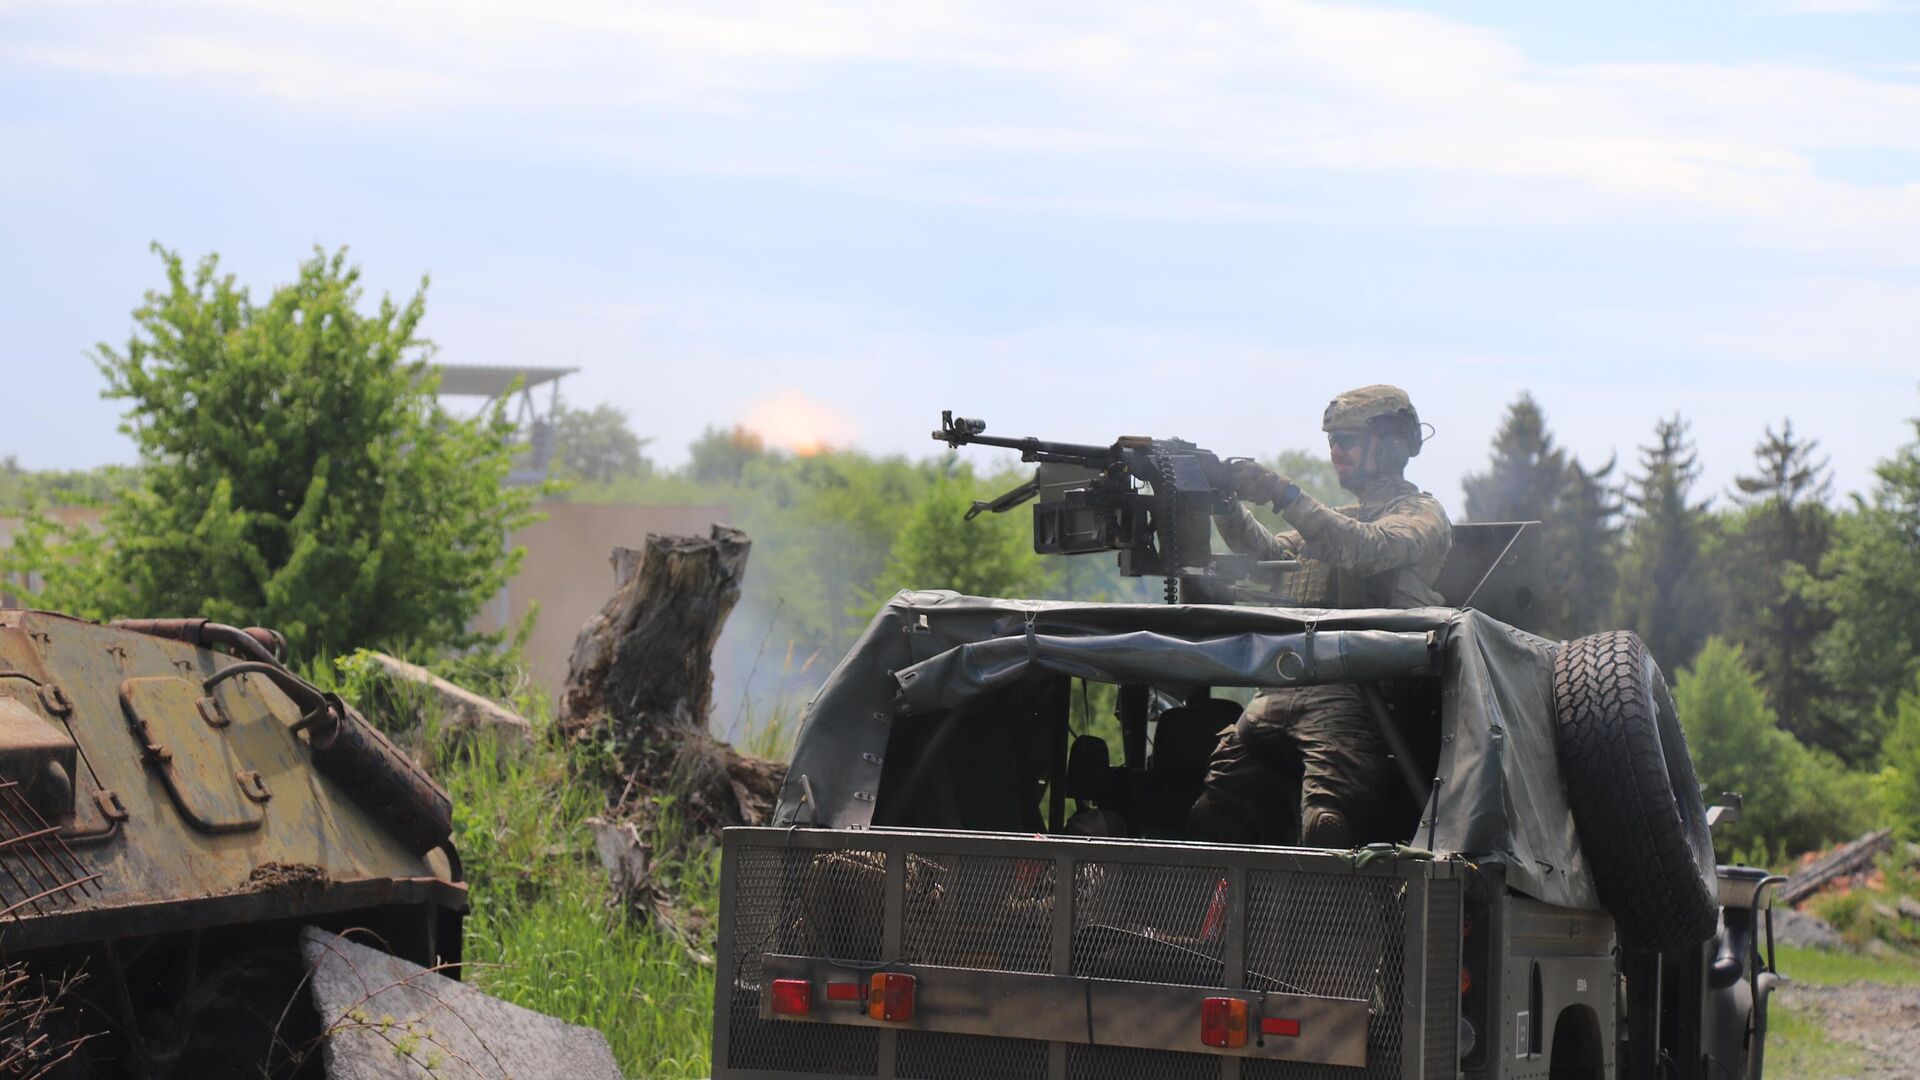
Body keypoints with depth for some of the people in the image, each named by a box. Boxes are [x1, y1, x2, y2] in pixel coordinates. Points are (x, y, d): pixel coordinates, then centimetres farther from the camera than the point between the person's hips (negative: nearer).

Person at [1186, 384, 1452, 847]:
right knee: (1211, 819, -7)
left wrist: (1283, 494, -16)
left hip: (1353, 699, -7)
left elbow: (1368, 550, -12)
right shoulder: (1334, 518, 34)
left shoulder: (1421, 513, 8)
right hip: (1280, 692, 8)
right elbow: (1271, 551, 20)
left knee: (1324, 825, -29)